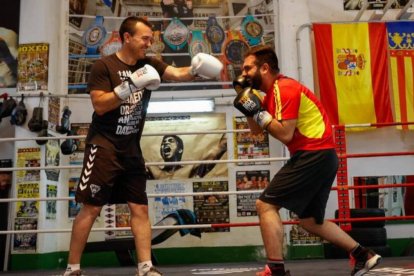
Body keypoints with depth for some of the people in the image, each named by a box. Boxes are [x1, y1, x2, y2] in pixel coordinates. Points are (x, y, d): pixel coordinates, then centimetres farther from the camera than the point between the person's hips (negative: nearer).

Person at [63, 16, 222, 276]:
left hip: (131, 149, 6)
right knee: (91, 208, -3)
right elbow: (100, 105, -16)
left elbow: (177, 74, -8)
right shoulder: (104, 66, -9)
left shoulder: (149, 64, 6)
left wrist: (196, 69, -27)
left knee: (140, 208, 4)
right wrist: (130, 85, -24)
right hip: (104, 147, -6)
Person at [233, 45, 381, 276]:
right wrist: (247, 98, 7)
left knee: (266, 205, -11)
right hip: (320, 158, 10)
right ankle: (364, 256, 23)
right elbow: (256, 130, 17)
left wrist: (257, 111, -15)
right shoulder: (273, 91, 16)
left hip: (314, 156, -10)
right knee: (310, 220, 18)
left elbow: (285, 134, -20)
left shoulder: (284, 88, -13)